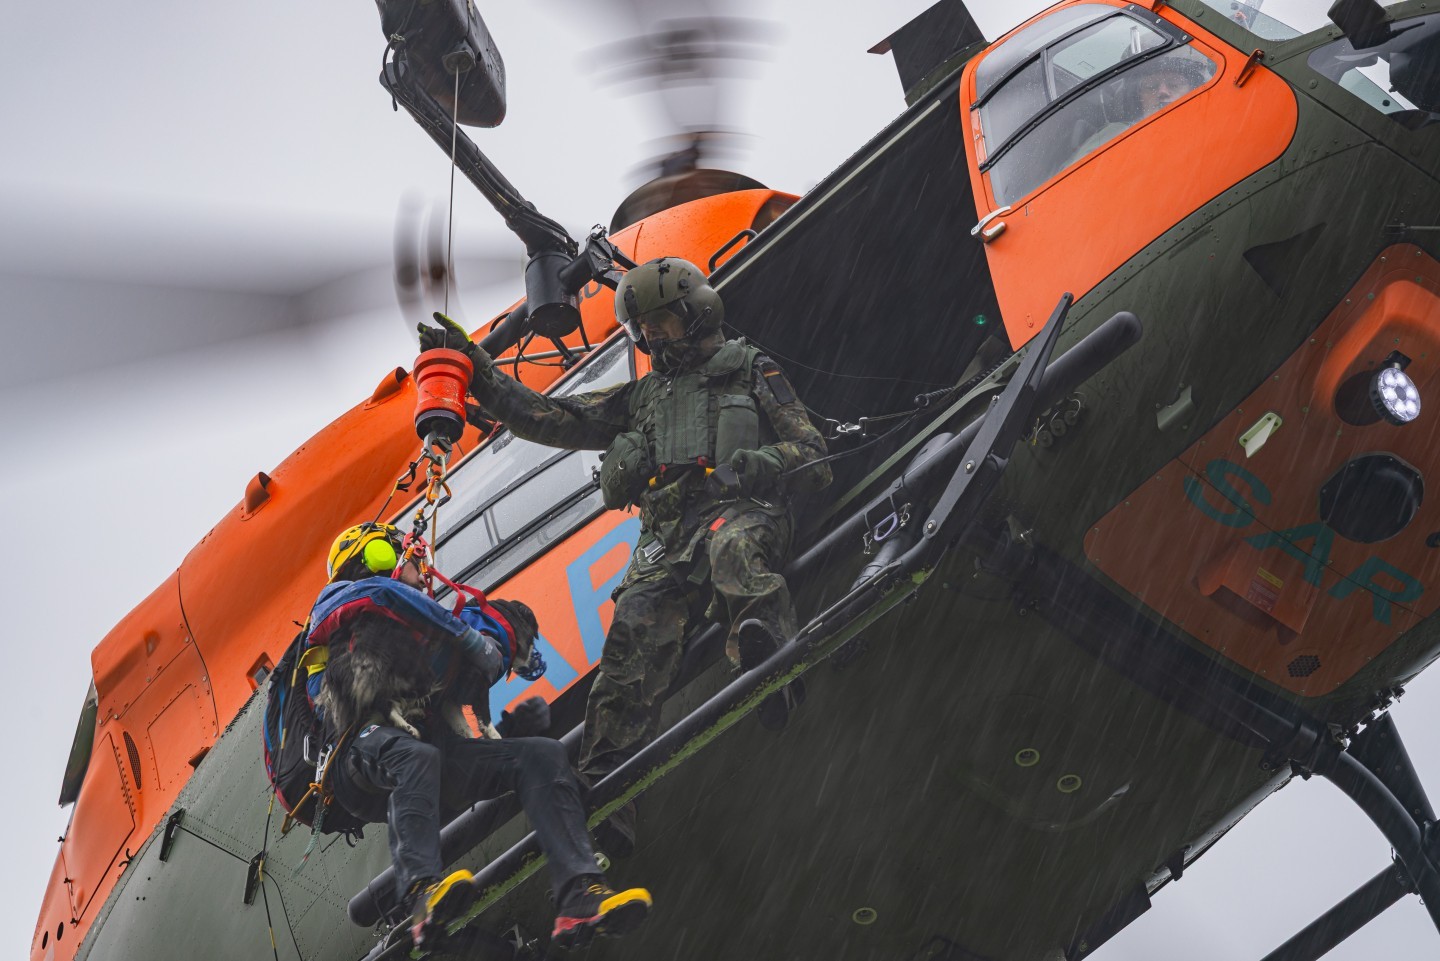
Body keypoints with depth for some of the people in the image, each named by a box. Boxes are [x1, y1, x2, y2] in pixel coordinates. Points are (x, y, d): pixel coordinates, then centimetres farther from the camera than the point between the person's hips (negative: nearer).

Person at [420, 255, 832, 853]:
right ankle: (606, 794, -43)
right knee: (640, 621, -28)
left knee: (733, 547, -42)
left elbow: (812, 457, 12)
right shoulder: (642, 397, 34)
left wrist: (750, 464, -9)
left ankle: (768, 656, -74)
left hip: (745, 511, -3)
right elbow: (550, 419, 30)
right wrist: (475, 370, 24)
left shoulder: (753, 374, 21)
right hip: (667, 530, 3)